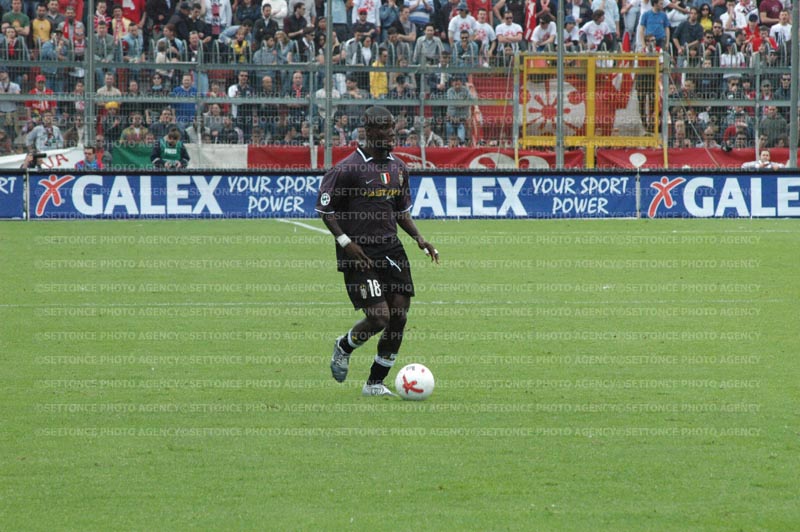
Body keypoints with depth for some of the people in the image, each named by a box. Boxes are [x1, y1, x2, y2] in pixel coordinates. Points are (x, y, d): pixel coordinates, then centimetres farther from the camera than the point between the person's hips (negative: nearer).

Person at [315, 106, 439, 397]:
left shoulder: (398, 167, 11)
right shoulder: (348, 168, -11)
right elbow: (325, 209, -5)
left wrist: (418, 238, 7)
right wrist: (346, 243, -15)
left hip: (391, 249, 7)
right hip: (359, 253, -7)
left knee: (399, 316, -1)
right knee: (379, 318, -14)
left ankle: (375, 383, 13)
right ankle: (344, 347, 20)